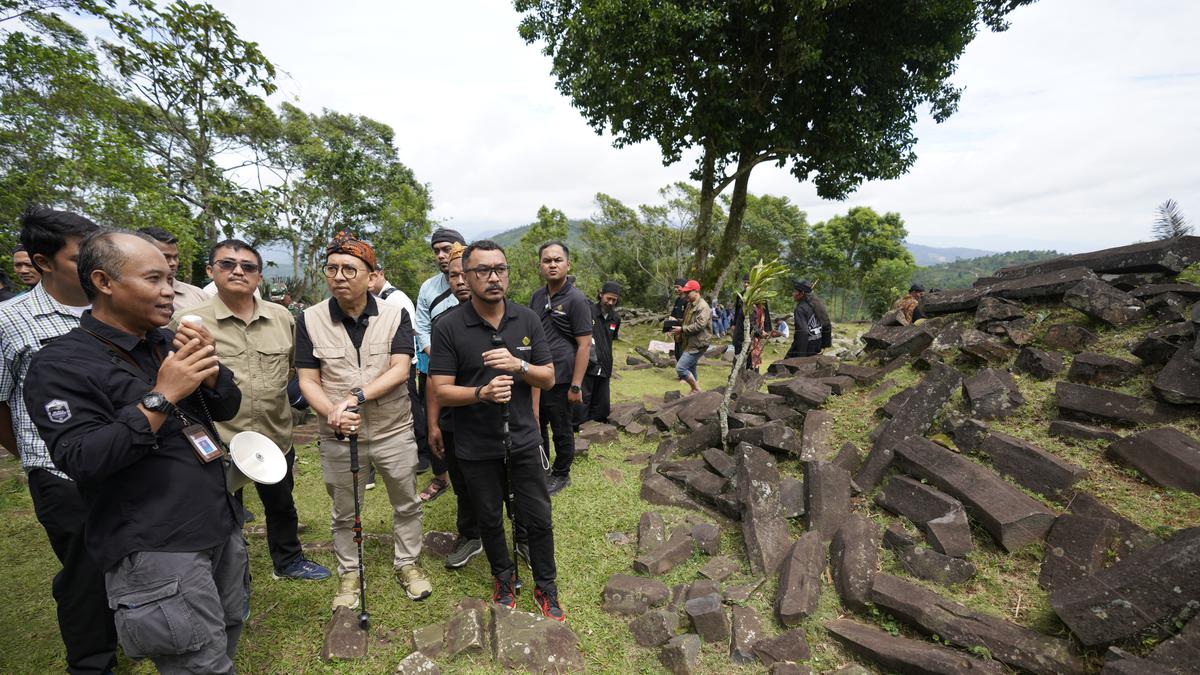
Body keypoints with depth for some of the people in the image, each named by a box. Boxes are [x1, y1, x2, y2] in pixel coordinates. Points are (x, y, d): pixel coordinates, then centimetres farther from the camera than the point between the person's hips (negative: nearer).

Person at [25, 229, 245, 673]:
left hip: (220, 528, 6)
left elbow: (227, 409, 8)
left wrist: (209, 369, -11)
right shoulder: (61, 364, -11)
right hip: (155, 550, -6)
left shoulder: (168, 343, 8)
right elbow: (82, 462, -20)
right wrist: (162, 397, -24)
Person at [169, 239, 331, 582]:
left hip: (276, 438, 4)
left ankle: (288, 561, 44)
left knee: (282, 505, 22)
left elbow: (297, 363, 16)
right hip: (219, 442, -3)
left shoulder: (282, 317, 1)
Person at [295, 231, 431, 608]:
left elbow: (400, 369, -16)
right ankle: (349, 574, 40)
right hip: (338, 439, 1)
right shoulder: (310, 320, -4)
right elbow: (307, 381, -5)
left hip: (394, 432, 0)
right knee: (344, 514, 19)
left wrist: (357, 397, -28)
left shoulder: (394, 315, -7)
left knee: (406, 505, 15)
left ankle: (407, 564, 36)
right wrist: (331, 413, -23)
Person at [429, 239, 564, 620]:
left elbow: (548, 378, -2)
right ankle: (504, 578, 46)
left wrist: (518, 365, -22)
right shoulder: (449, 327, -12)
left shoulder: (528, 320, -4)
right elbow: (441, 391, -12)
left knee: (538, 518, 12)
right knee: (489, 519, 19)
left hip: (522, 440, 1)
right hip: (476, 447, -1)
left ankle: (546, 587, 36)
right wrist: (483, 392, -30)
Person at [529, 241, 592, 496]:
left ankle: (561, 475, 31)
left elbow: (584, 345, -15)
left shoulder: (576, 299, -13)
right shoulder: (537, 297, 6)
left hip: (560, 379, -6)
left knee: (562, 431, 10)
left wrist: (576, 386, -17)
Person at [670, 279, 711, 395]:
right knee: (691, 369, 18)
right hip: (689, 343, 10)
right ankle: (694, 391, 31)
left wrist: (682, 329, -19)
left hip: (697, 345, -10)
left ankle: (696, 389, 1)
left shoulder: (703, 307, -16)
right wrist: (677, 327, 9)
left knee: (680, 368, -15)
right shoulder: (690, 305, 14)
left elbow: (699, 325, -25)